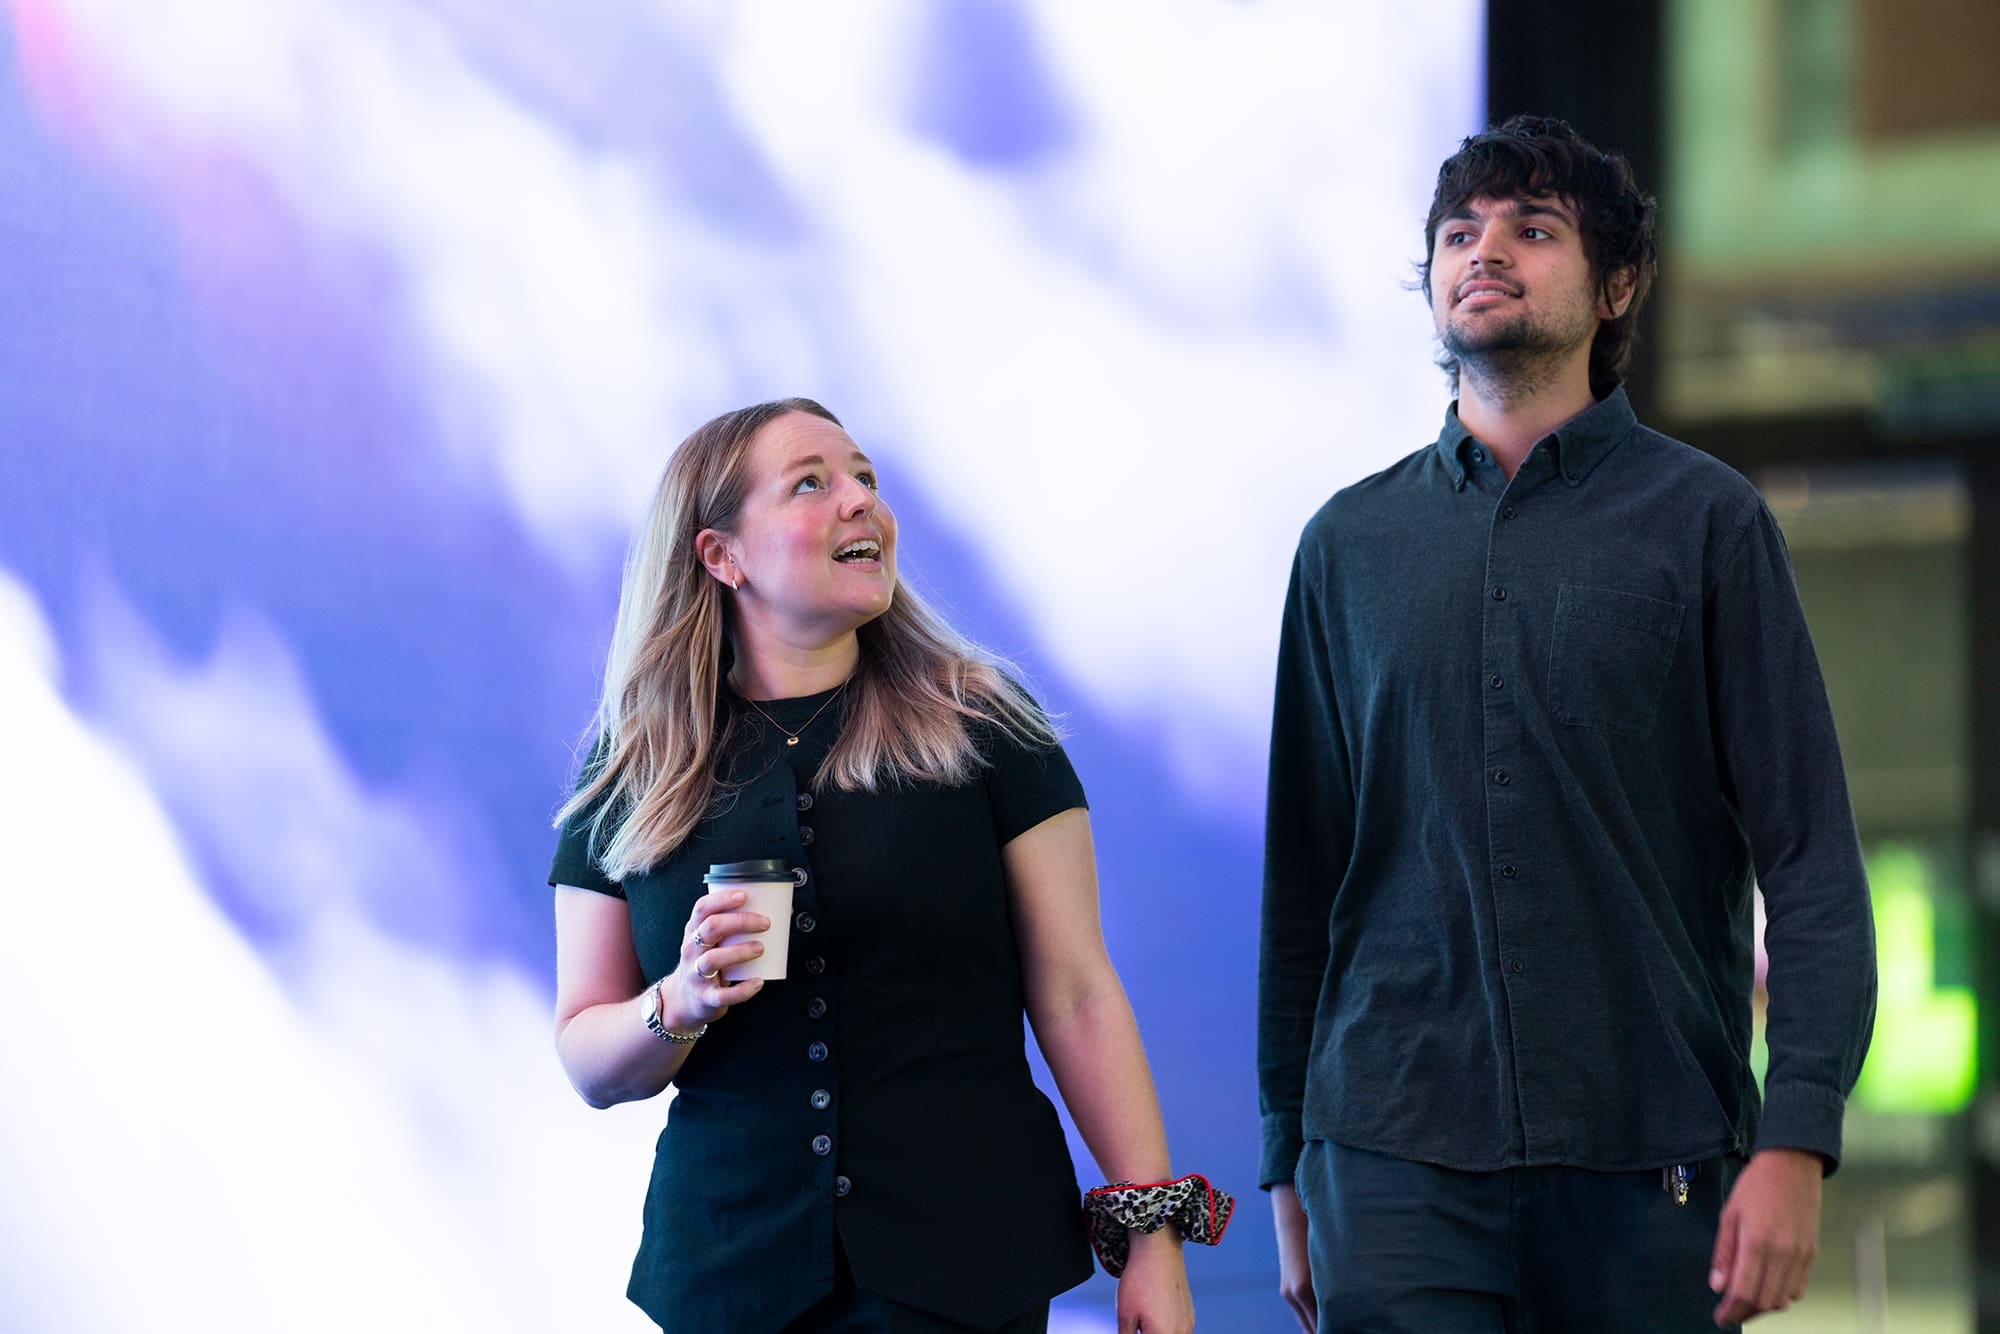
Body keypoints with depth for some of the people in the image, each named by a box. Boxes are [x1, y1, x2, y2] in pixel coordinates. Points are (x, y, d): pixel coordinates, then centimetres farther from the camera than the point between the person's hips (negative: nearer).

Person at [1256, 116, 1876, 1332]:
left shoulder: (1703, 520, 3)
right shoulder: (1350, 543, 11)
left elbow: (1812, 861, -2)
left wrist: (1797, 1139, -13)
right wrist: (1288, 1161, 11)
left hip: (1646, 1156, -1)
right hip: (1395, 1155, 2)